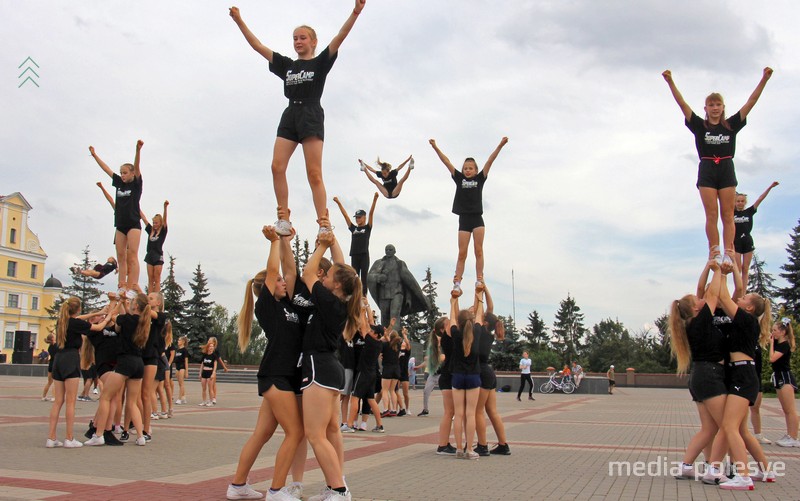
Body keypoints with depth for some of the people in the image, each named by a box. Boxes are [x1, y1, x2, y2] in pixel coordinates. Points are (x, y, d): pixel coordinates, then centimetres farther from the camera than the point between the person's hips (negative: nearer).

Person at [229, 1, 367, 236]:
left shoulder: (320, 63, 7)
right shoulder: (286, 65, 18)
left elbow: (339, 38, -7)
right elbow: (257, 46, 18)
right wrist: (239, 21, 14)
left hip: (311, 116, -5)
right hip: (289, 116, 5)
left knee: (314, 173, -11)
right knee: (277, 167, -10)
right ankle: (284, 221, -7)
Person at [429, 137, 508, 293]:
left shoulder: (480, 179, 8)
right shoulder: (459, 179, 9)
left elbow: (490, 161, 0)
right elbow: (446, 162, 4)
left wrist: (500, 145, -8)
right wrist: (435, 147, -1)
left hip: (477, 219, 0)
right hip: (464, 219, 1)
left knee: (478, 251, -1)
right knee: (462, 253, -1)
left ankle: (479, 279, 2)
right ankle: (457, 283, -2)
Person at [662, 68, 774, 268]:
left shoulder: (731, 125, 10)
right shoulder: (699, 126, 6)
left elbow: (751, 101, 6)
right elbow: (682, 104, -3)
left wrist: (764, 79, -2)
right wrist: (670, 82, -13)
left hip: (726, 170, 1)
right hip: (707, 170, -1)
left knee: (727, 214, -3)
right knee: (711, 214, -6)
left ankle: (728, 253, -7)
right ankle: (714, 252, -7)